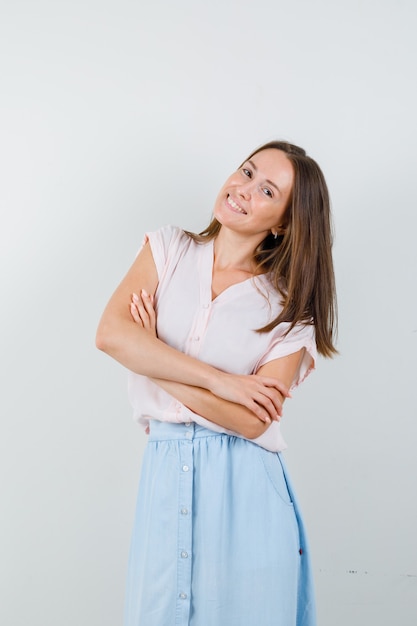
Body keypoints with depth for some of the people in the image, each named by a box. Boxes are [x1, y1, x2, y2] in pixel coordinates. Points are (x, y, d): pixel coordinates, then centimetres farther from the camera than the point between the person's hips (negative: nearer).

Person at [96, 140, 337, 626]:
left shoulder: (290, 308, -2)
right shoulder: (168, 249, 5)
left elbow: (251, 421, -13)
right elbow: (111, 333, -12)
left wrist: (151, 358, -11)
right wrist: (220, 381, -16)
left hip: (243, 484, -1)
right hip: (165, 472, 2)